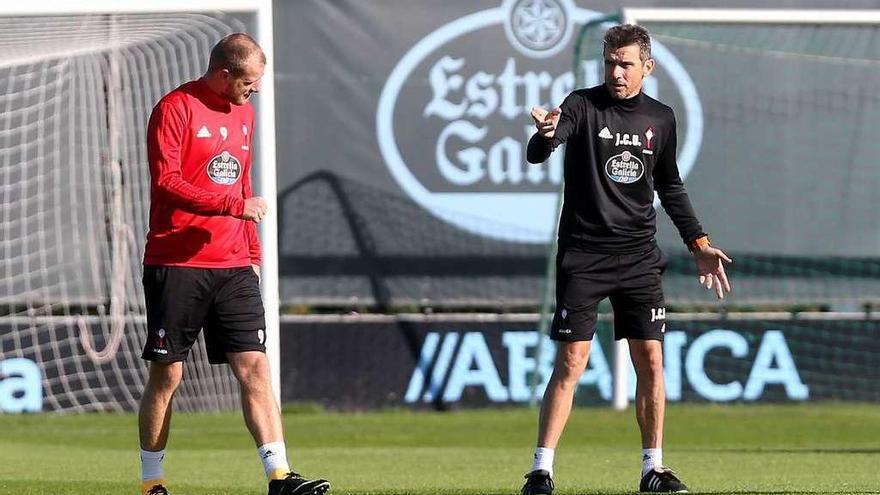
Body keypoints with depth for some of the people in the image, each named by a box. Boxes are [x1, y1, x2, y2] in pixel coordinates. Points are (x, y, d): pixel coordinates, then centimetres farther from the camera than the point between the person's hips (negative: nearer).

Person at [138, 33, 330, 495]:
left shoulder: (243, 113, 16)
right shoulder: (175, 109, -8)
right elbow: (166, 183, -17)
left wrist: (252, 253, 19)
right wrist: (236, 205, -21)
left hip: (233, 266, 6)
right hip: (177, 264, -6)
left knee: (255, 367, -5)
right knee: (166, 374, 0)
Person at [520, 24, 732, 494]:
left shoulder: (661, 119, 8)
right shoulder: (583, 105, -6)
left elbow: (670, 187, 21)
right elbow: (537, 153, -22)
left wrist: (699, 244, 15)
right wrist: (545, 135, -46)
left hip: (638, 256, 4)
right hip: (583, 254, -4)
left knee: (650, 360, 1)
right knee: (571, 361, -8)